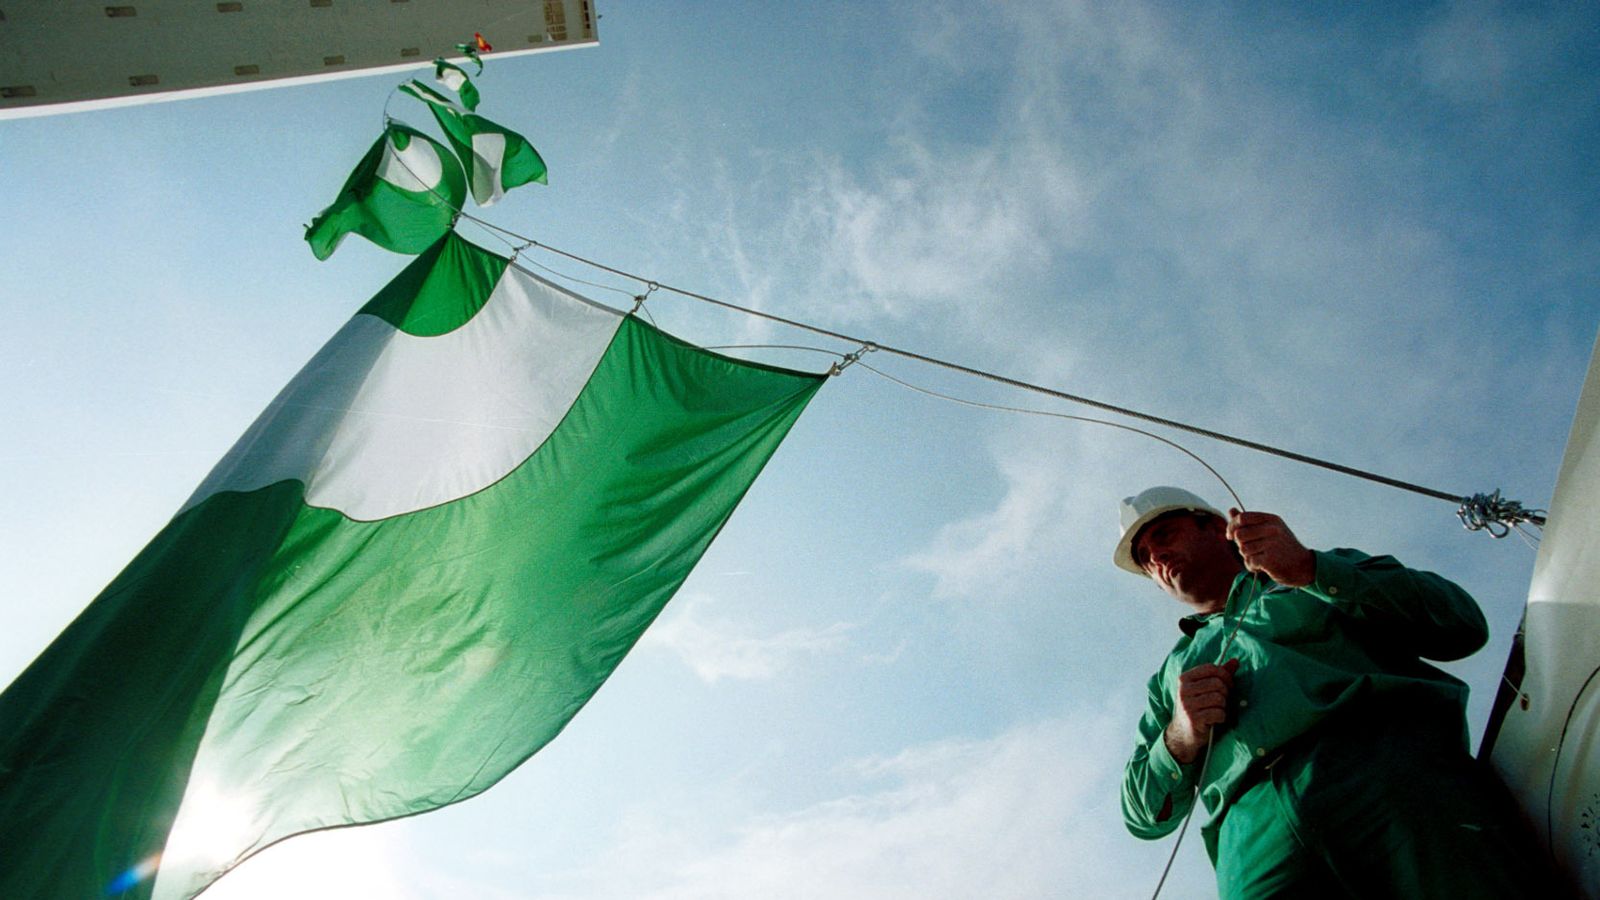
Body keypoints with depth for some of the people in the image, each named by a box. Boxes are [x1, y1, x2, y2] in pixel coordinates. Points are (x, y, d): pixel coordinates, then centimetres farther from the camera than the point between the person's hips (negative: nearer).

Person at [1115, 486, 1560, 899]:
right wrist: (1180, 740, 4)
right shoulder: (1172, 671, 34)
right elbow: (1144, 816, 26)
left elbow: (1464, 625, 11)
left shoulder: (1330, 573, 29)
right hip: (1258, 832, 2)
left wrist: (1310, 570, 2)